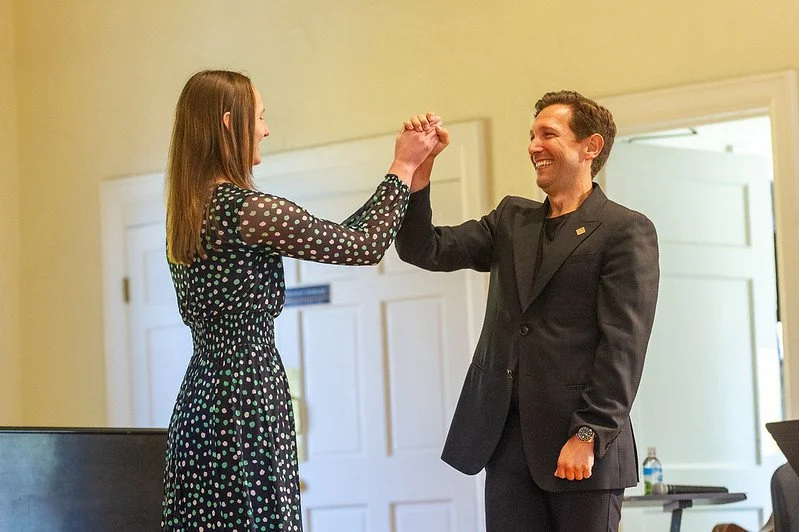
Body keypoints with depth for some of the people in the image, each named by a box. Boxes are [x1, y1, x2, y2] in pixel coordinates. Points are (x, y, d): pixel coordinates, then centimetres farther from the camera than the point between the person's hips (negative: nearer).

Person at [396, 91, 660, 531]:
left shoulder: (626, 231, -2)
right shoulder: (511, 219, 17)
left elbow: (623, 345, -10)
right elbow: (427, 251, 8)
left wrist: (588, 437, -16)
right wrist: (416, 174, -6)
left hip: (580, 445, -5)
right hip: (507, 438, 5)